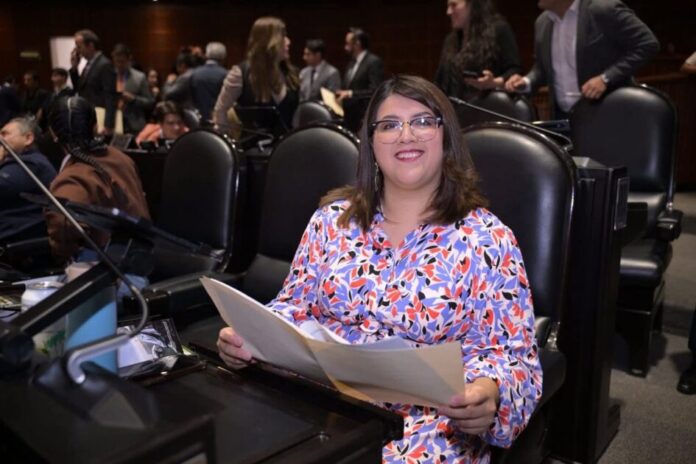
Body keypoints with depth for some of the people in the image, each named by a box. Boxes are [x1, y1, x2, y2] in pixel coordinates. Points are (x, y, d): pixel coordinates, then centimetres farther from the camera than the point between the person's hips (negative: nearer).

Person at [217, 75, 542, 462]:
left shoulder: (485, 238, -2)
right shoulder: (333, 219, 8)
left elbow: (511, 355, -3)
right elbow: (295, 309, 12)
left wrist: (488, 393, -24)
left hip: (427, 422, -2)